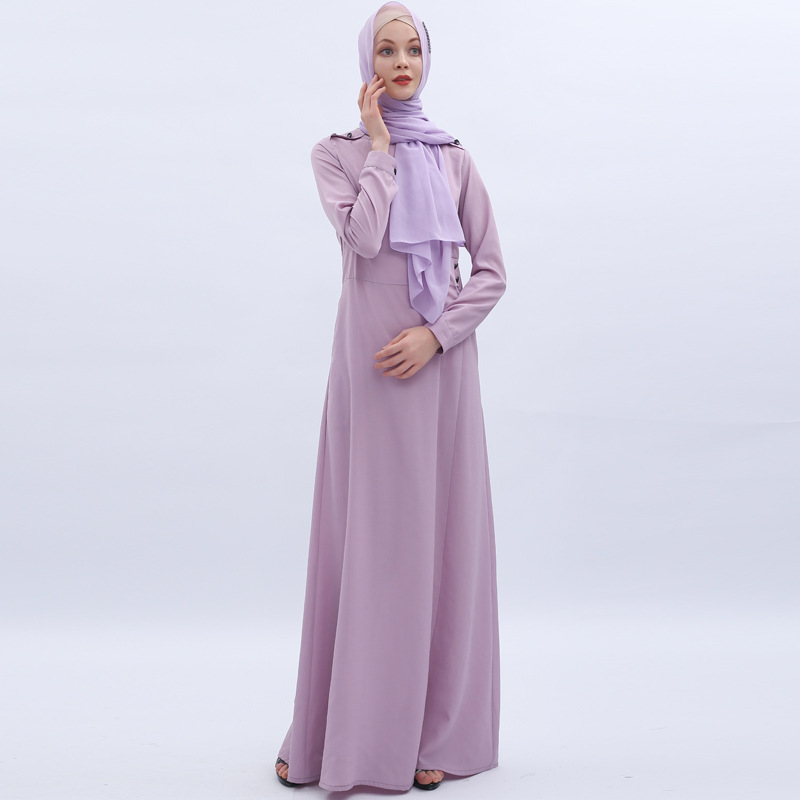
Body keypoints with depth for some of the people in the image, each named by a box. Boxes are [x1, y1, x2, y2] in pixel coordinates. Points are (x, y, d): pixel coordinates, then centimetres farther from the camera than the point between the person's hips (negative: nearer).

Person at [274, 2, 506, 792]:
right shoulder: (336, 153, 6)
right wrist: (379, 144, -4)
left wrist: (435, 333, -9)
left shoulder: (453, 159, 11)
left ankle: (433, 730, 15)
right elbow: (362, 236, -14)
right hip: (368, 362, -2)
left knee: (439, 531, 3)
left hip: (439, 360, 2)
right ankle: (340, 728, 14)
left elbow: (491, 270, 5)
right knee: (363, 532, 0)